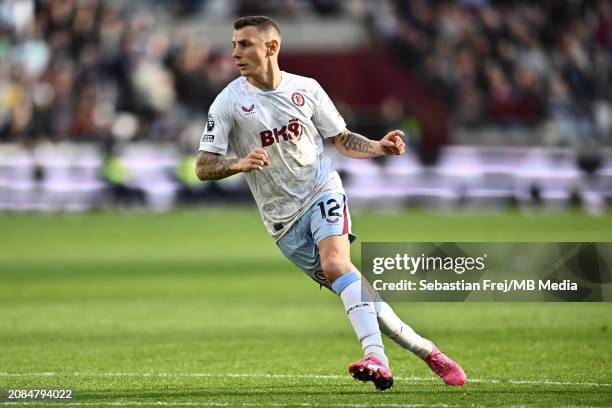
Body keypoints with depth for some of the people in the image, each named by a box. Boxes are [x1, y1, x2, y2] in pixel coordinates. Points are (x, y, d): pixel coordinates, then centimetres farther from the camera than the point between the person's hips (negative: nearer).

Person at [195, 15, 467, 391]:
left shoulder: (306, 89, -1)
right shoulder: (229, 102, -6)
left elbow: (342, 139, 11)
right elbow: (203, 168, -9)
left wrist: (379, 148, -9)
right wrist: (239, 164, -29)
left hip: (322, 191, -1)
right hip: (284, 219, 1)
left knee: (335, 261, -30)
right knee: (353, 290, -3)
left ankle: (376, 357, -37)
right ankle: (426, 351, 10)